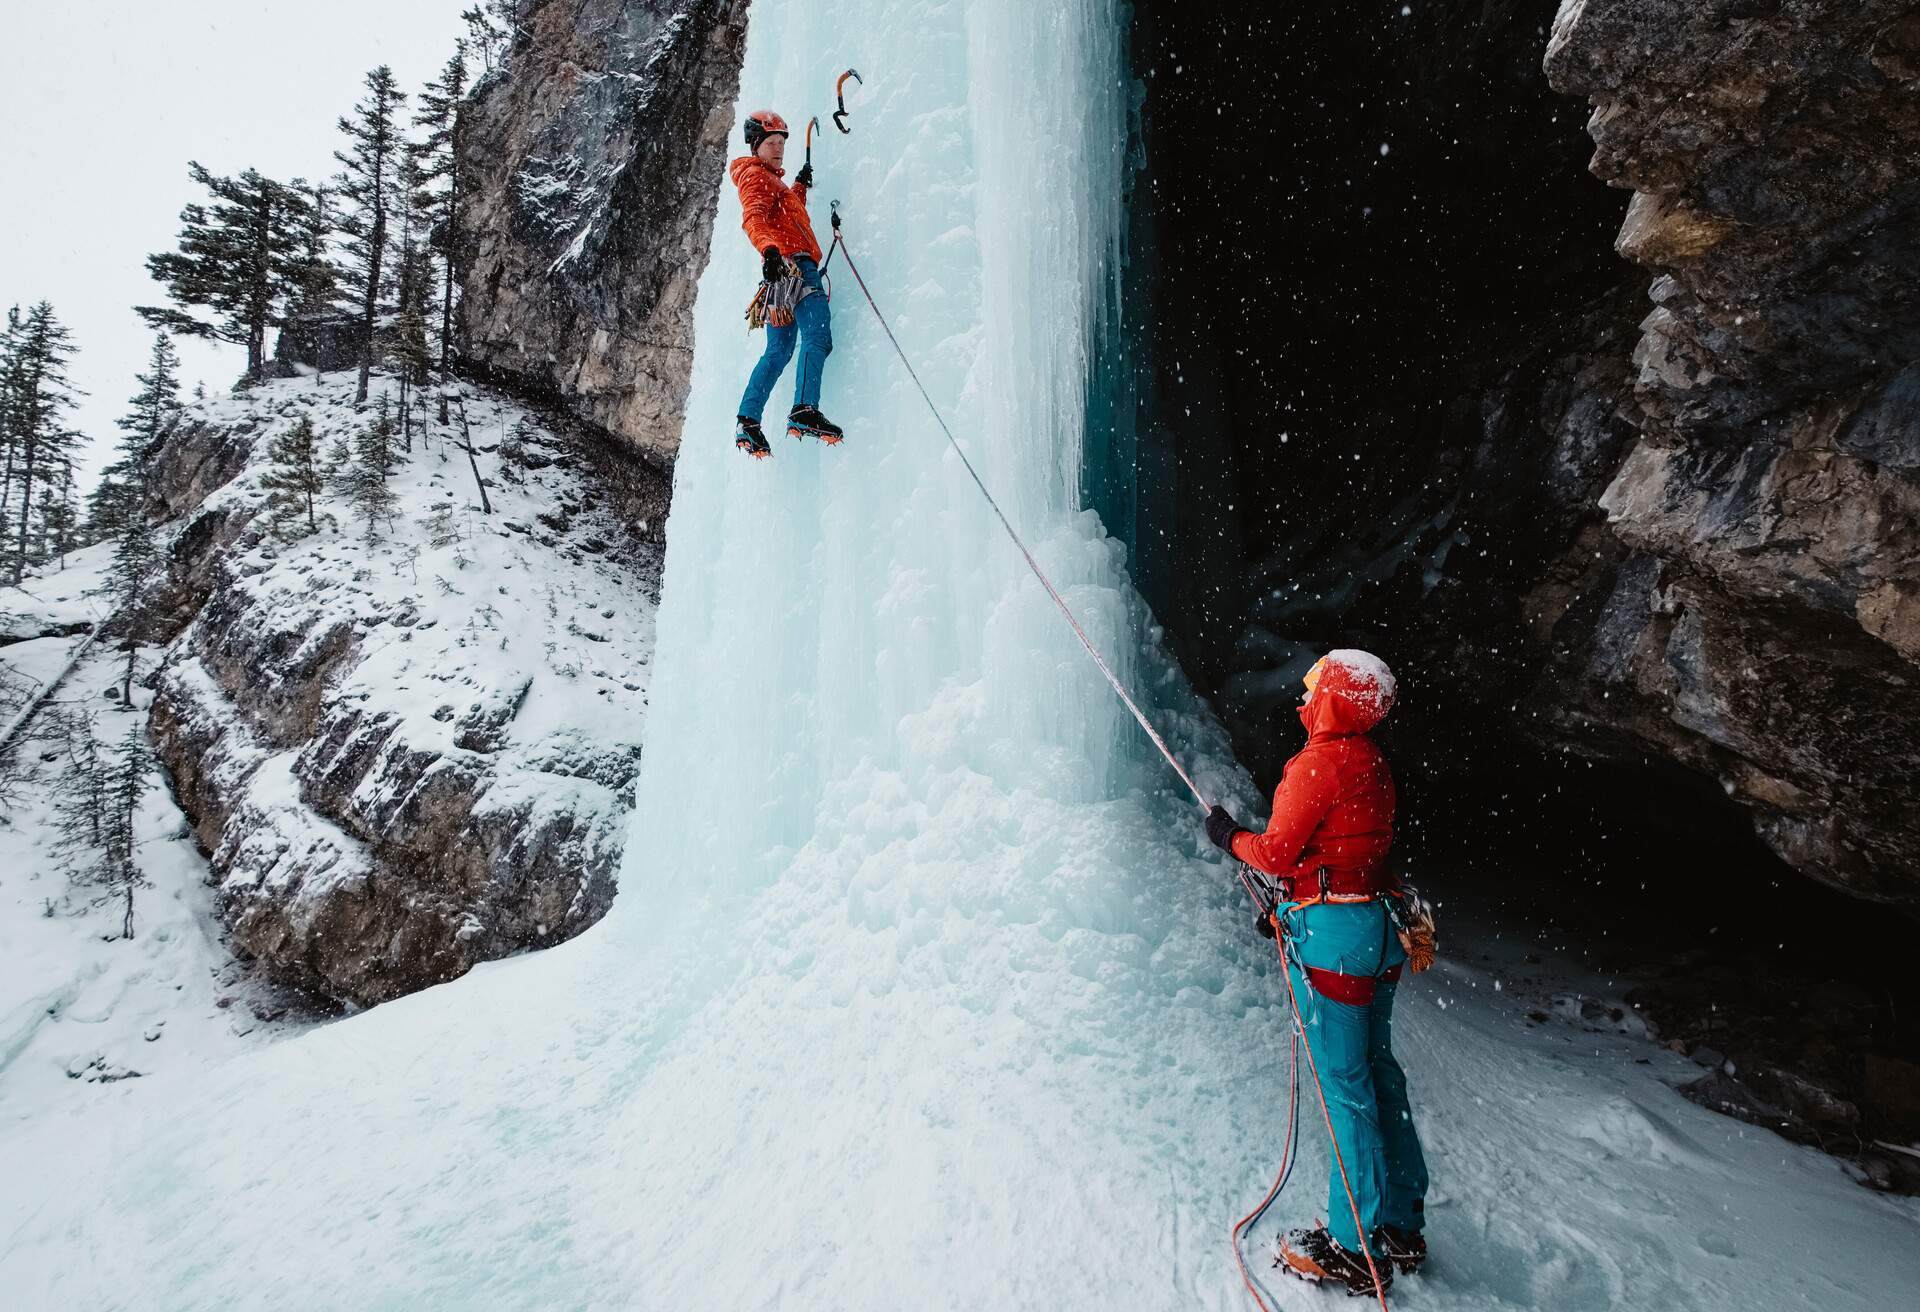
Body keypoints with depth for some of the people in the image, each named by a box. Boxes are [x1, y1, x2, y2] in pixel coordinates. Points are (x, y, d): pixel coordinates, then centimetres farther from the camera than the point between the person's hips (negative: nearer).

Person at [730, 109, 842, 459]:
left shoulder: (770, 179, 32)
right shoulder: (755, 174, 2)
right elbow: (753, 218, -18)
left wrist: (800, 185, 49)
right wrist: (769, 249, -36)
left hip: (785, 268, 10)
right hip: (794, 262, -10)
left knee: (778, 351, 7)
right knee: (818, 337, -23)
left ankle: (747, 421, 4)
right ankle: (804, 411, -39)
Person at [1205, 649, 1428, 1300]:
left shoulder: (1317, 763, -17)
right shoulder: (1372, 764, 10)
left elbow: (1277, 852, -15)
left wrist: (1229, 836, 4)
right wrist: (1292, 907, 20)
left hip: (1332, 932, -9)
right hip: (1378, 927, 9)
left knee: (1344, 1086, 0)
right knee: (1377, 1073, 18)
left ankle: (1356, 1249, 11)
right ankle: (1401, 1227, 30)